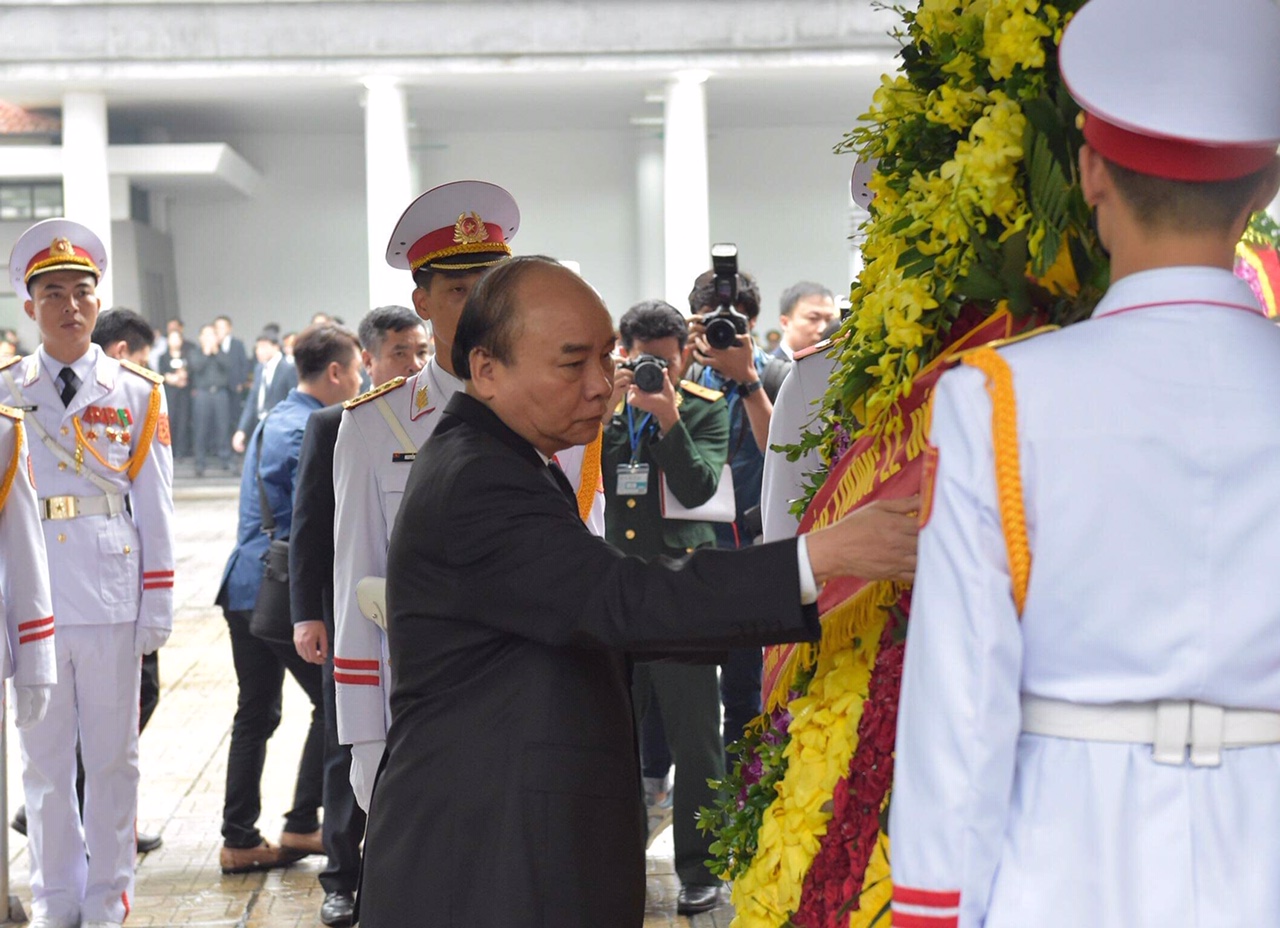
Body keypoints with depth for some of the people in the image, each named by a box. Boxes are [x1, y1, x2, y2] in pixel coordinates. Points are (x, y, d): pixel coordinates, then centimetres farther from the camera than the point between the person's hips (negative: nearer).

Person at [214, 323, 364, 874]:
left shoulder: (272, 421, 18)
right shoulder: (313, 430, -12)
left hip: (245, 586, 9)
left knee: (255, 714, 13)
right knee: (333, 703, 4)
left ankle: (240, 840, 15)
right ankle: (301, 825, 6)